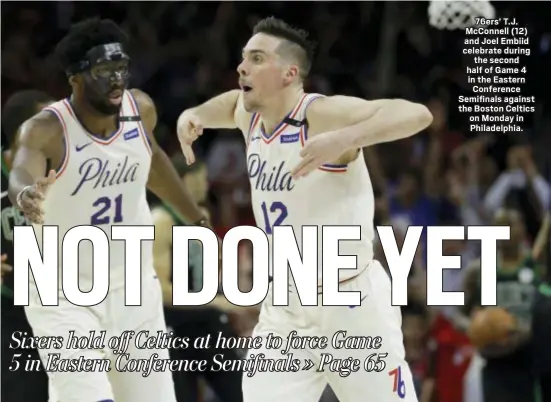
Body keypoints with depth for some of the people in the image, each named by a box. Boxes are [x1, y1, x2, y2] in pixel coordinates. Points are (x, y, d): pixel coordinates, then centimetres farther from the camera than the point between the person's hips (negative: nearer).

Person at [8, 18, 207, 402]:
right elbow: (21, 176, -43)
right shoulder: (48, 129, -22)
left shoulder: (141, 110, -5)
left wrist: (199, 220, 26)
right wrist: (26, 195, -67)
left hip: (135, 292, 5)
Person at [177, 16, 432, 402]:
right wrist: (195, 115, 8)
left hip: (353, 306, -6)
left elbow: (417, 114, -33)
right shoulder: (249, 115, 3)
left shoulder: (323, 114, -20)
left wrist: (342, 141, -46)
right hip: (285, 311, 6)